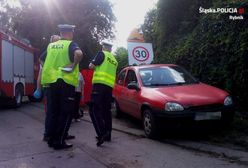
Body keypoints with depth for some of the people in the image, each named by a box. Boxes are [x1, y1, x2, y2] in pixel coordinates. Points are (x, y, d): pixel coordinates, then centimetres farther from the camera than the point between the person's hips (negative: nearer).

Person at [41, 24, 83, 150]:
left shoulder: (51, 45, 13)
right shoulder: (71, 44, -4)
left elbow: (42, 60, 26)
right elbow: (79, 54, -26)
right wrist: (73, 65, -14)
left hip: (50, 82, 6)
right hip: (66, 83, -5)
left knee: (52, 112, 13)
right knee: (66, 113, 2)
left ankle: (51, 139, 19)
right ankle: (59, 142, 2)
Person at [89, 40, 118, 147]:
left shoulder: (102, 54, 3)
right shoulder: (114, 60, 24)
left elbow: (91, 66, -4)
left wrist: (95, 66, 16)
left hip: (100, 84, -7)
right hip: (110, 86, 8)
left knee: (94, 109, -12)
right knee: (106, 110, 12)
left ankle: (102, 134, -24)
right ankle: (107, 134, 14)